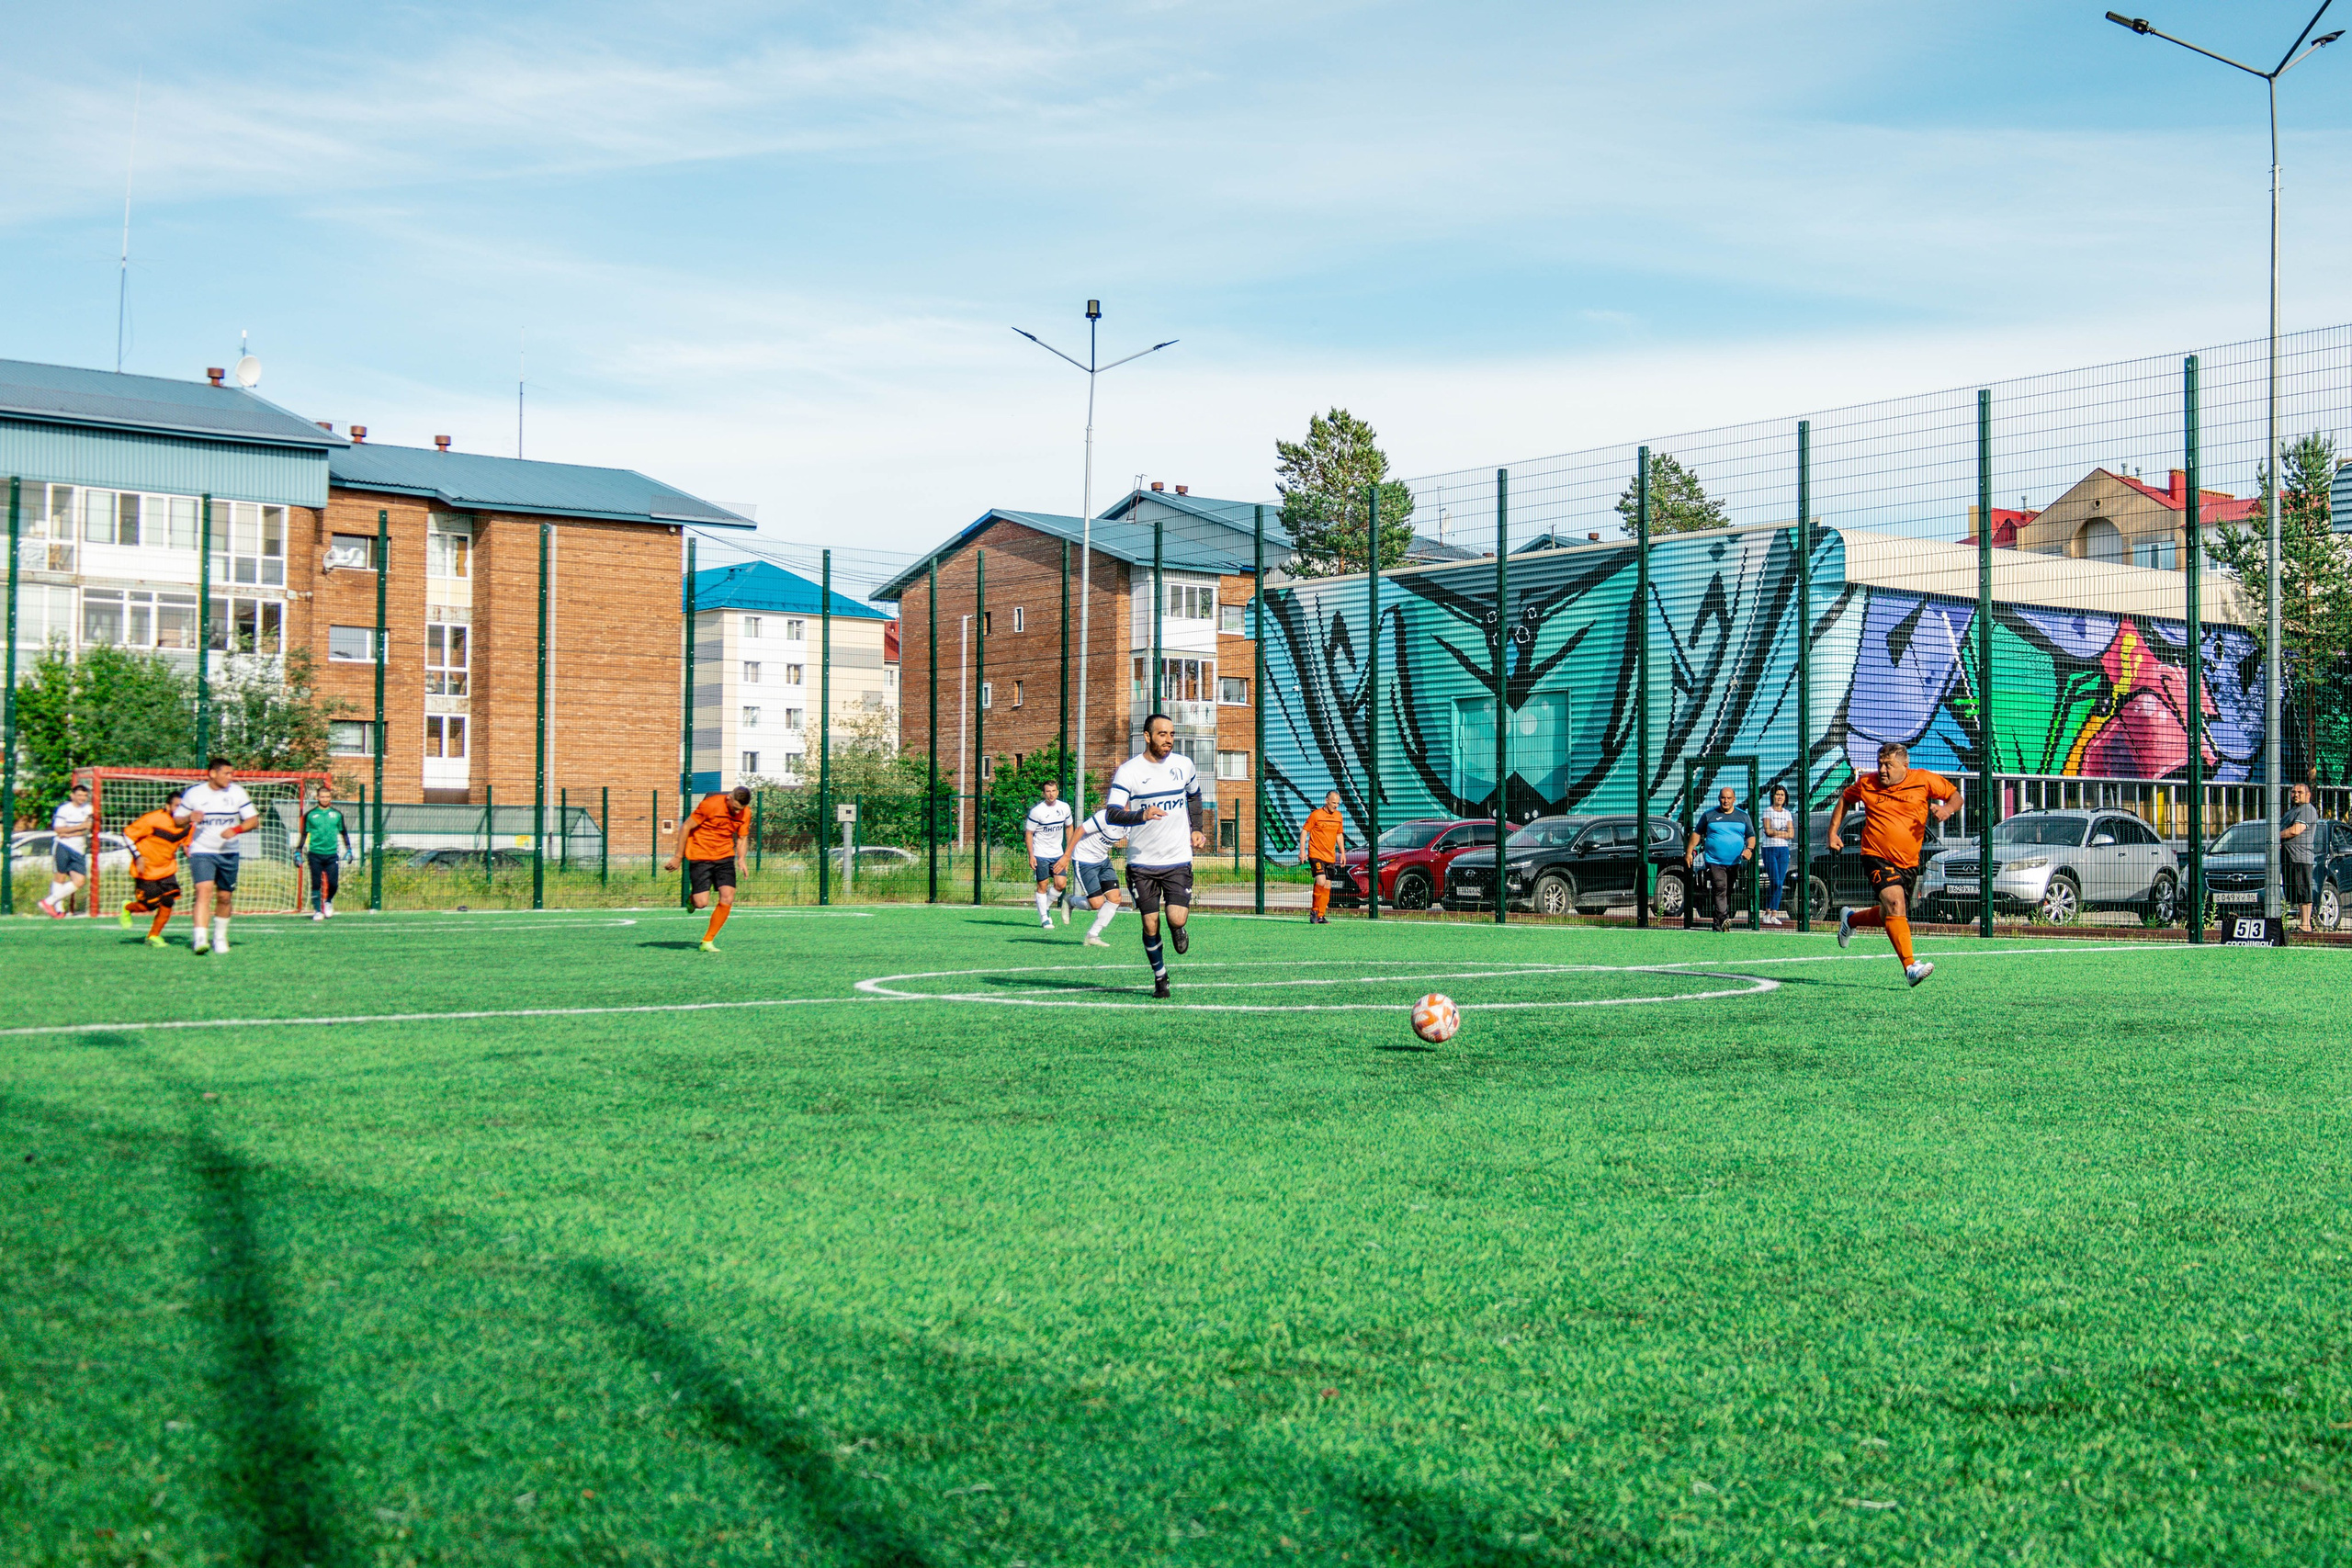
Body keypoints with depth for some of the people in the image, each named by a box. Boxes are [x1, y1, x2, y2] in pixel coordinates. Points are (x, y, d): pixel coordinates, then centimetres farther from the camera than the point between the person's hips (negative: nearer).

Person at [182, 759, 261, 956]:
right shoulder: (194, 794, 0)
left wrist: (236, 830, -20)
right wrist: (190, 818, -14)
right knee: (204, 892, -20)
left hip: (229, 853, 2)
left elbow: (254, 820, -1)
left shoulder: (237, 792, 1)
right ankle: (200, 940, -27)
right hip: (201, 852, -2)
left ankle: (220, 938, 28)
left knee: (225, 897, 8)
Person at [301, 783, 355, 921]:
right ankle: (317, 910, 8)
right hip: (315, 855, -1)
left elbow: (343, 832, 17)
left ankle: (328, 902, 23)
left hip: (332, 854, 1)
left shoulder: (337, 814, 8)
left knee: (333, 883, -6)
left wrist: (348, 849, 14)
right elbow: (304, 834, 8)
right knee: (316, 884, -1)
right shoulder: (310, 815, 4)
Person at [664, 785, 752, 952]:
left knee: (727, 898, -13)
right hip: (700, 857, -4)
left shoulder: (745, 813, -1)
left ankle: (708, 941, 2)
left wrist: (741, 858, -6)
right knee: (702, 903, -13)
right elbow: (686, 827, -9)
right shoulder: (710, 805, -17)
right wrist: (678, 857, -7)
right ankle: (693, 897, 27)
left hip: (725, 858, 4)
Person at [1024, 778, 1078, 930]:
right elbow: (1028, 833, -7)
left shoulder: (1065, 807, 0)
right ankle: (1044, 918, 9)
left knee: (1061, 884, -4)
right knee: (1042, 885, -2)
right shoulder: (1037, 811, -13)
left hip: (1057, 854, 4)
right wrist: (1031, 856, -12)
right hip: (1040, 855, -4)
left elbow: (1069, 827, 15)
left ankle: (1046, 906, 22)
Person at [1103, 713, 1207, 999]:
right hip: (1142, 861, -2)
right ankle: (1160, 978, 23)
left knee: (1177, 919, -13)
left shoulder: (1184, 765, 3)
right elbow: (1111, 814, -21)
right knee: (1150, 926, 1)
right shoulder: (1128, 771, -10)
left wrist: (1196, 829, 16)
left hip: (1178, 859, 2)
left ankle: (1178, 928, 25)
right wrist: (1142, 815, -37)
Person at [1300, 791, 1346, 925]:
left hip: (1330, 857, 6)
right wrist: (1302, 851, -10)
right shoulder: (1315, 814, -7)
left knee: (1327, 887, 4)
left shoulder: (1338, 816, 9)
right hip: (1316, 855, -5)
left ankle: (1321, 916, 12)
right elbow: (1304, 832, -3)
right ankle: (1315, 911, -5)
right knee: (1321, 881, -20)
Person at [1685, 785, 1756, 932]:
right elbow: (1697, 833, 12)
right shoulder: (1709, 815, 6)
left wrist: (1750, 849, -7)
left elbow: (1751, 836, 13)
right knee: (1720, 888, -19)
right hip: (1714, 861, -3)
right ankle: (1723, 919, -30)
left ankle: (1718, 922, 16)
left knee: (1728, 892, 7)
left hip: (1735, 863, 3)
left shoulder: (1743, 816, 10)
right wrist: (1689, 852, 6)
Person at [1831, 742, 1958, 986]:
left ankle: (1850, 919, 45)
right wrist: (1833, 833, 11)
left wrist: (1947, 809, -15)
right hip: (1877, 857, -3)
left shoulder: (1924, 780, -1)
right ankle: (1910, 966, -32)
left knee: (1891, 917, 14)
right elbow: (1844, 799, 18)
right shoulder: (1866, 784, 0)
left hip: (1909, 863, 3)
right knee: (1895, 902, -26)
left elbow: (1955, 796, 8)